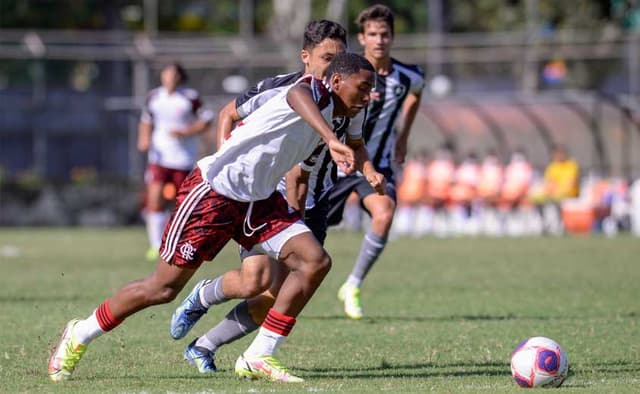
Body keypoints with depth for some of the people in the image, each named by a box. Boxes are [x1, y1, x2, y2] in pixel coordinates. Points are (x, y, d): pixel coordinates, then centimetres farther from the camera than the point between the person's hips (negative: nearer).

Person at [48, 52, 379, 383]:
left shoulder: (330, 117, 11)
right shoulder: (315, 91, -16)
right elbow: (297, 95, -45)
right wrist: (332, 140, -61)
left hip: (257, 199, 9)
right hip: (213, 191, -9)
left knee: (315, 262, -9)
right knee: (164, 287, -2)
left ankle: (259, 357, -3)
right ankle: (79, 336, 19)